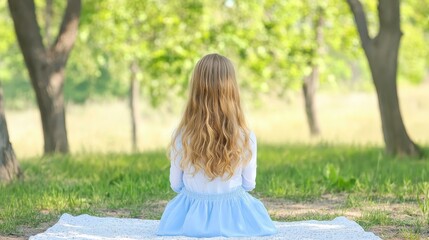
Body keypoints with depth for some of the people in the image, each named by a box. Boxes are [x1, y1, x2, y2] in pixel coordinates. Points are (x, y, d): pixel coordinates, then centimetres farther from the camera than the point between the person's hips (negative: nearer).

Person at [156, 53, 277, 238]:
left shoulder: (182, 136, -17)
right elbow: (249, 184, -4)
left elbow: (176, 184, -4)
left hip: (192, 216, 0)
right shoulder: (246, 138, -18)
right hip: (235, 217, 0)